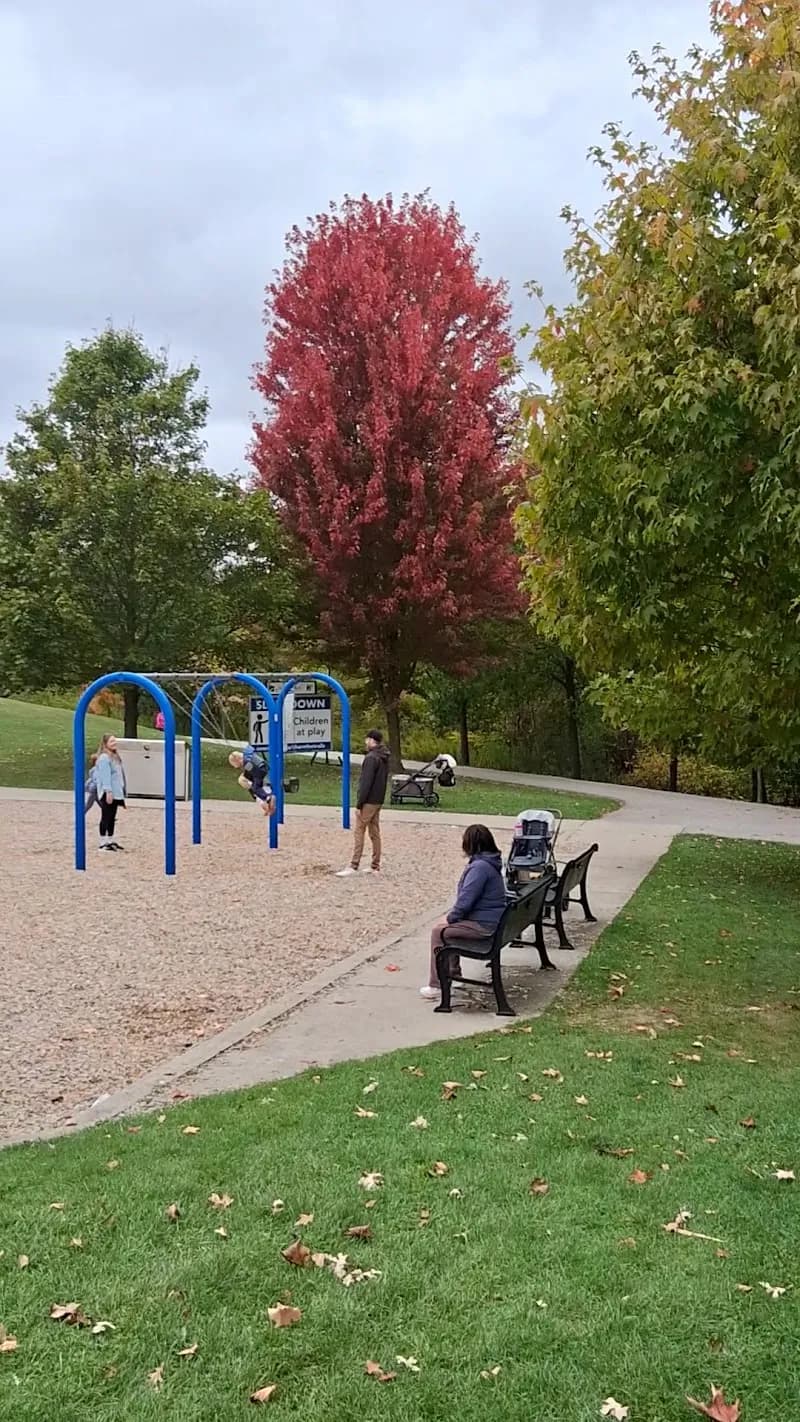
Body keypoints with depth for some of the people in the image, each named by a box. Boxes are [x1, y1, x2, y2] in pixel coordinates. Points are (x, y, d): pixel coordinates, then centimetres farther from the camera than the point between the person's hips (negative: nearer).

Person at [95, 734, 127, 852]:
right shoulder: (104, 758, -14)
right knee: (106, 817, -3)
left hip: (116, 792, 9)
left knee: (112, 817, 15)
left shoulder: (115, 756, 15)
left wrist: (122, 791, 16)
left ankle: (110, 840, 23)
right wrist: (108, 791, -25)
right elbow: (105, 776, -20)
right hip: (107, 793, -9)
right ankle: (102, 842, 2)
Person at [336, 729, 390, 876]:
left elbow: (366, 783, -20)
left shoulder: (371, 758, -17)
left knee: (359, 833, -7)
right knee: (374, 833, 11)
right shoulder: (384, 758, 12)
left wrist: (359, 803, -17)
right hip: (378, 801, 9)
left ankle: (353, 866, -9)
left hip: (368, 802, -9)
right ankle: (375, 866, 14)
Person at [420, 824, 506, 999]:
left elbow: (465, 900, -23)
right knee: (446, 924, 22)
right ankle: (453, 973, 28)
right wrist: (452, 915, 11)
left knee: (438, 930, 0)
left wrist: (450, 918, -6)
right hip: (493, 919, 10)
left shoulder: (479, 866, -23)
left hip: (483, 925, -10)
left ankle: (436, 985, 8)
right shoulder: (490, 862, 9)